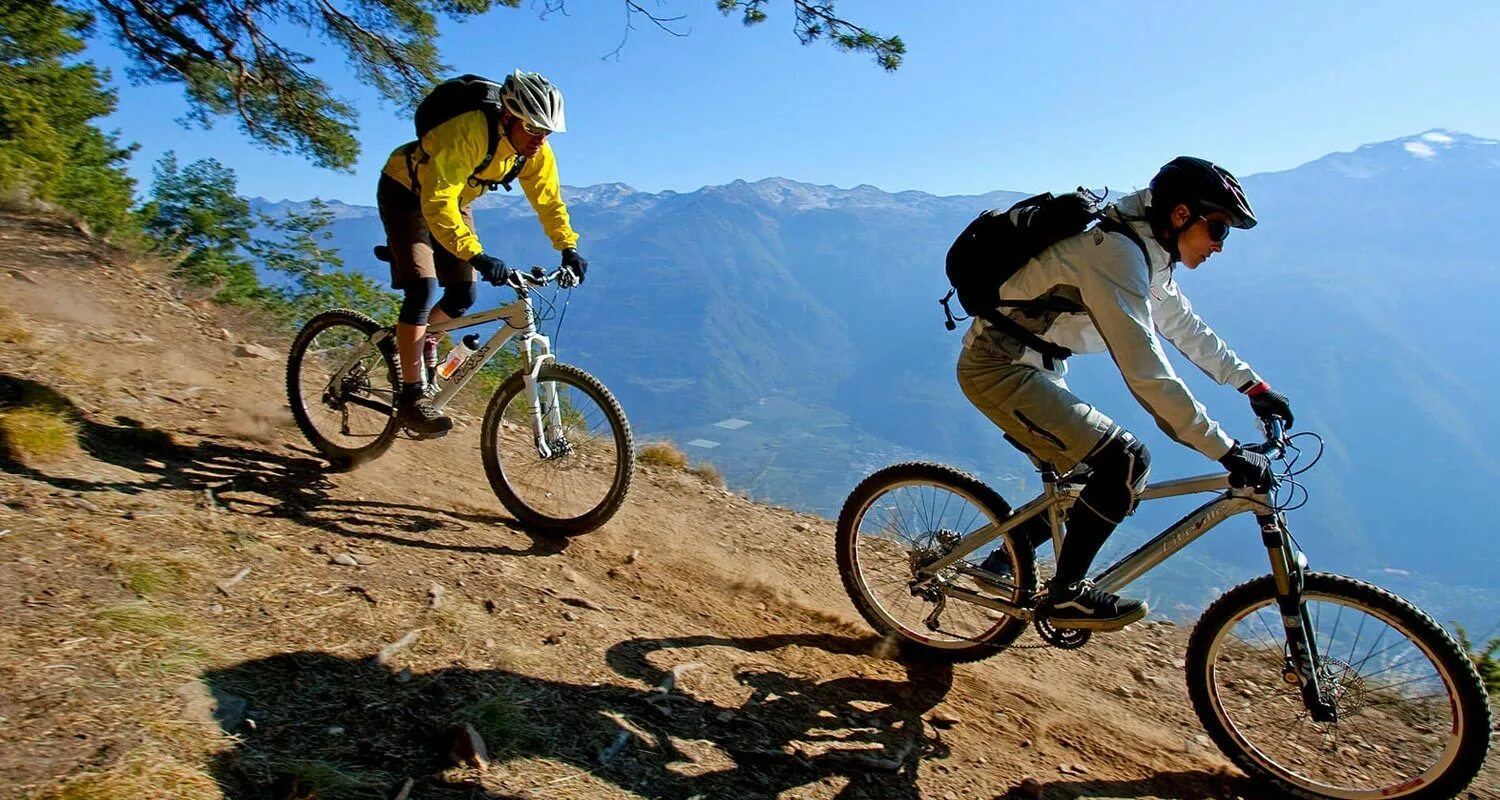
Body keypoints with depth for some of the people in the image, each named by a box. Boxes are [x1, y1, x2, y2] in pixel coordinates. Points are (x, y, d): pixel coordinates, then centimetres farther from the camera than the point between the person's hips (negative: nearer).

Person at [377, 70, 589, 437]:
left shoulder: (536, 152, -18)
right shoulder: (467, 133, -38)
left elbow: (549, 201, -7)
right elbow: (437, 203, -46)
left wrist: (569, 249, -22)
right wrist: (476, 255, -56)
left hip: (453, 200, 7)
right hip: (406, 193, -6)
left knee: (463, 294, 1)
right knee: (423, 287, -21)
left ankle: (418, 336, 35)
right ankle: (412, 396, -15)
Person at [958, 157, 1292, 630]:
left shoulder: (1147, 253, 8)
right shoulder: (1116, 254, -23)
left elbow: (1187, 328, 22)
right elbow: (1147, 375, -30)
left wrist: (1253, 385, 21)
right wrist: (1228, 452, -27)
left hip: (1029, 366, 10)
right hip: (999, 369, -10)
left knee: (1087, 479, 15)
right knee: (1125, 462, -17)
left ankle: (1006, 563, 28)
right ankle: (1065, 593, -4)